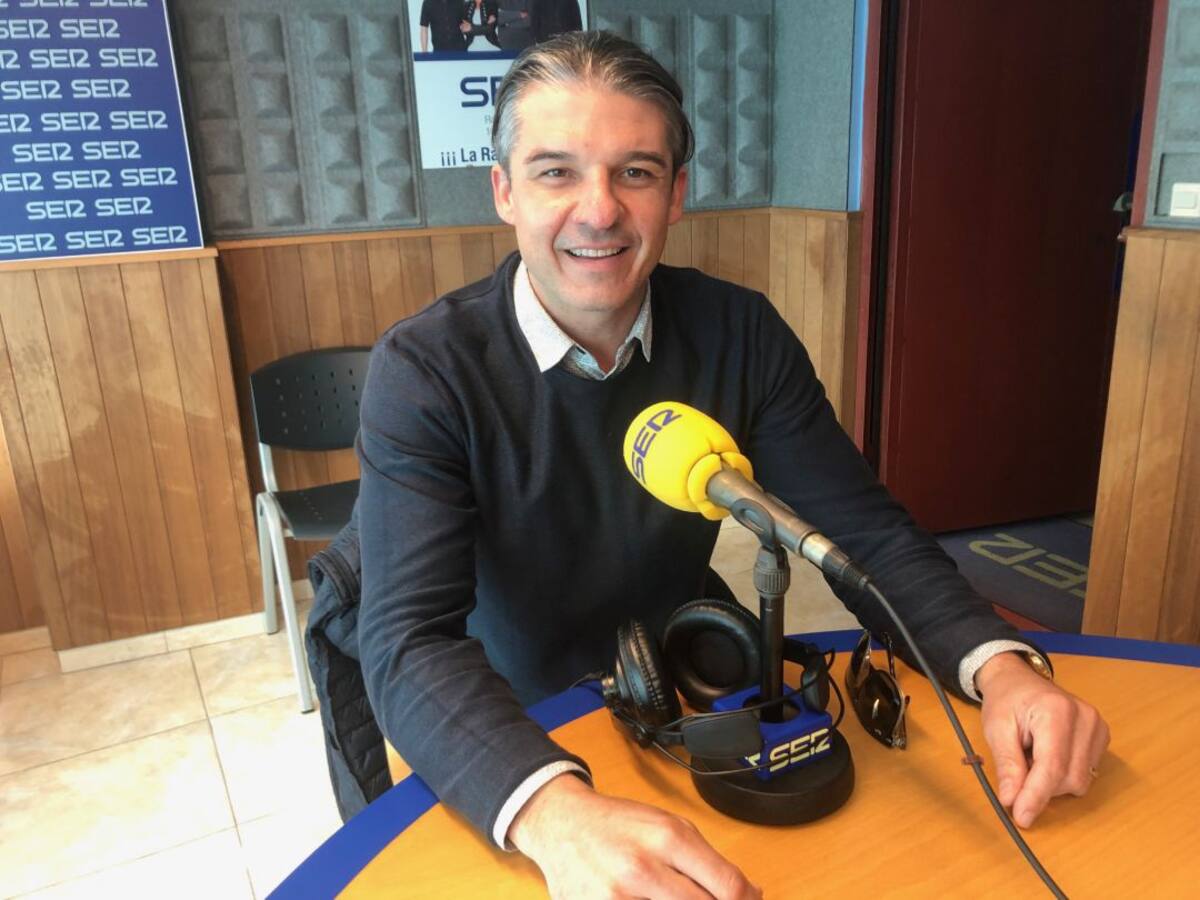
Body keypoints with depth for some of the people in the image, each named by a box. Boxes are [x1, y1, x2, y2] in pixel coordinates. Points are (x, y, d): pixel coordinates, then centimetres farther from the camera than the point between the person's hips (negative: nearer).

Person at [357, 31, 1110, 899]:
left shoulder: (741, 334, -9)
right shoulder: (423, 370, -18)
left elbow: (867, 531, -6)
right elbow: (410, 642, -27)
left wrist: (998, 663, -24)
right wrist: (557, 813, -44)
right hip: (509, 752, -1)